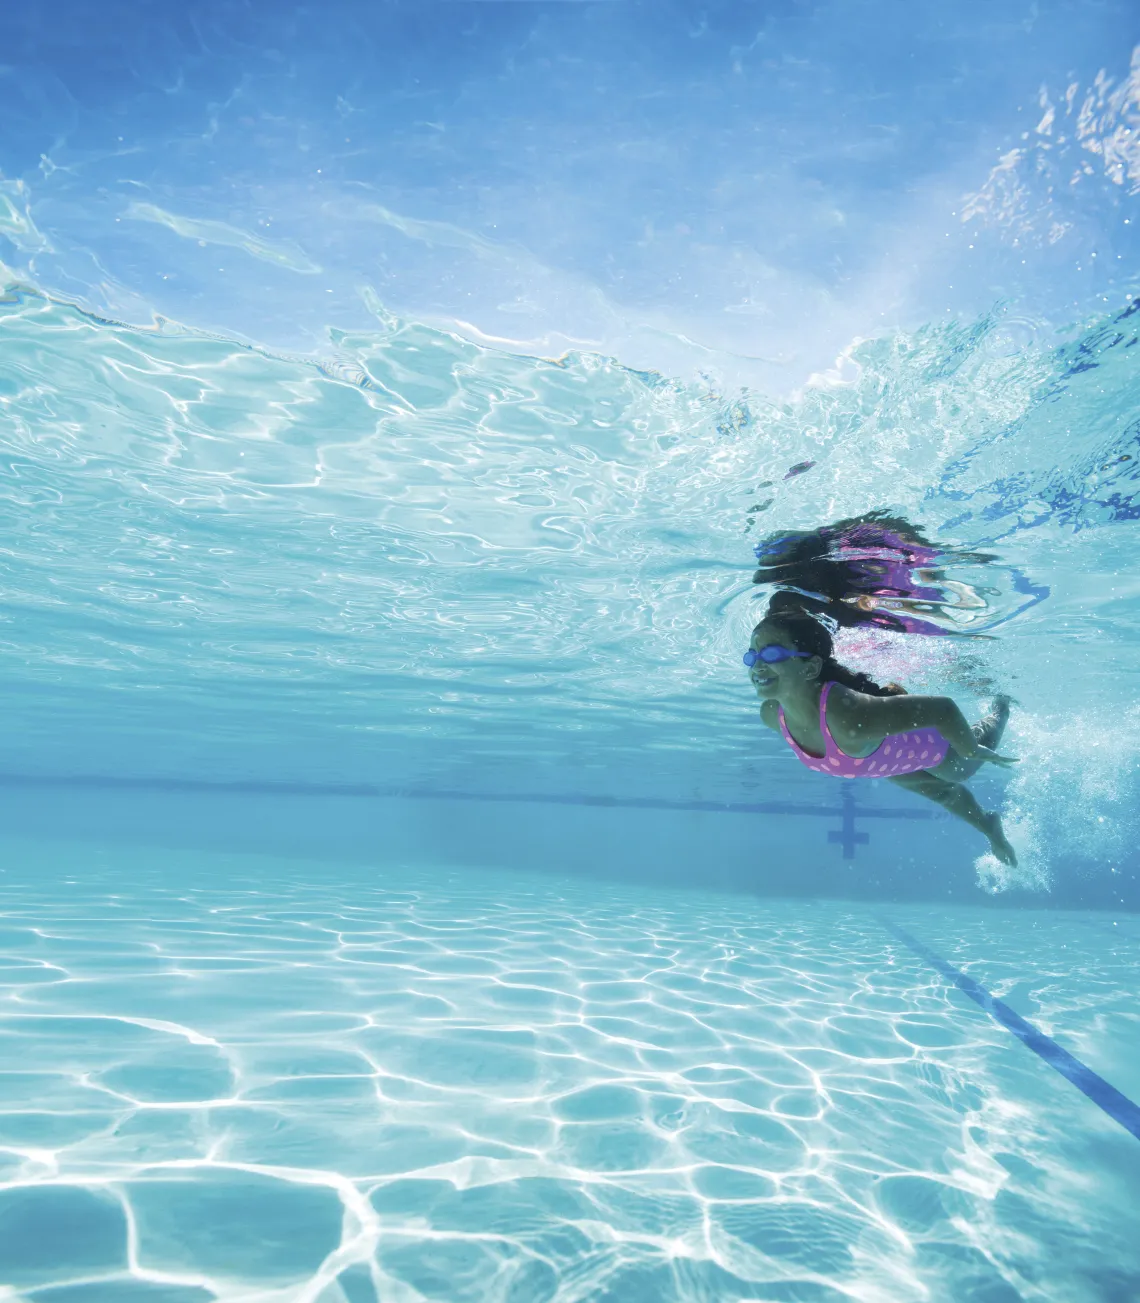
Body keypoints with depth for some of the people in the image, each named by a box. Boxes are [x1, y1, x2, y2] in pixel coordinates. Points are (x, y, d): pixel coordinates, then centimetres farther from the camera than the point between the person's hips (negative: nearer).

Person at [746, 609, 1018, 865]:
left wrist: (973, 753, -20)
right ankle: (987, 824, 67)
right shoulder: (771, 714, -31)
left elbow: (942, 708, -39)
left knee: (964, 768, 33)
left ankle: (1001, 707, 64)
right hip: (887, 742, 5)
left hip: (931, 743, -5)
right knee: (937, 790, 35)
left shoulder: (853, 716, -52)